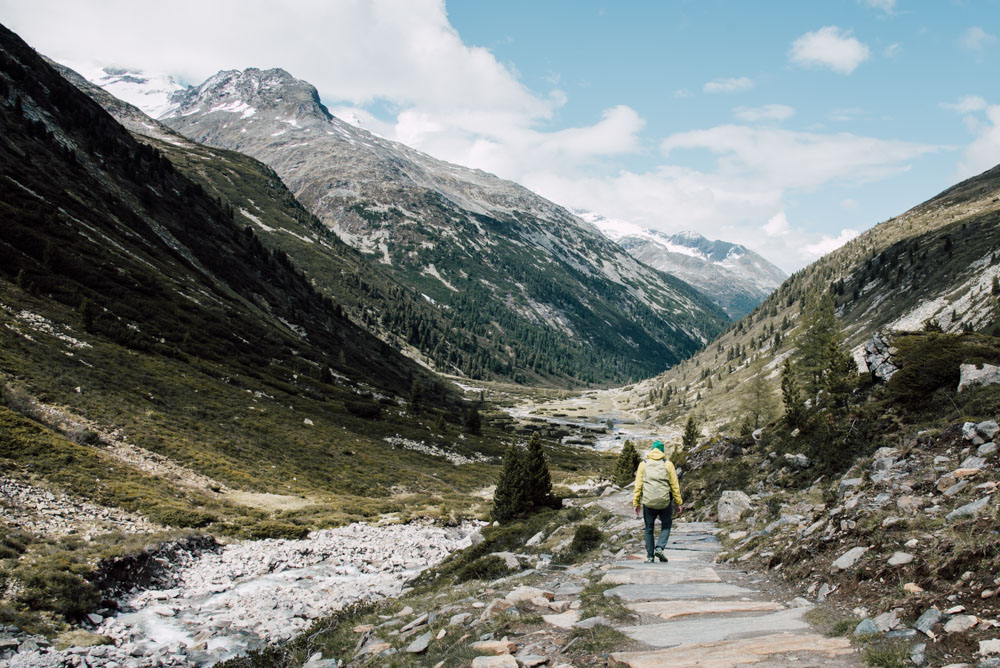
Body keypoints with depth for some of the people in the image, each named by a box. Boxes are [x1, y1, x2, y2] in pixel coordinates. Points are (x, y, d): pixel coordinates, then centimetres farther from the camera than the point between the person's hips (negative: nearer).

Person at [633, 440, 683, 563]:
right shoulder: (668, 464, 2)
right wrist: (679, 503, 5)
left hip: (648, 502, 1)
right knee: (666, 526, 17)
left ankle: (650, 556, 11)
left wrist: (635, 503, 3)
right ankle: (659, 548, -2)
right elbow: (675, 485, 0)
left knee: (649, 529, 12)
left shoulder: (643, 464, 5)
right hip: (665, 502, -1)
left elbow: (638, 485, 0)